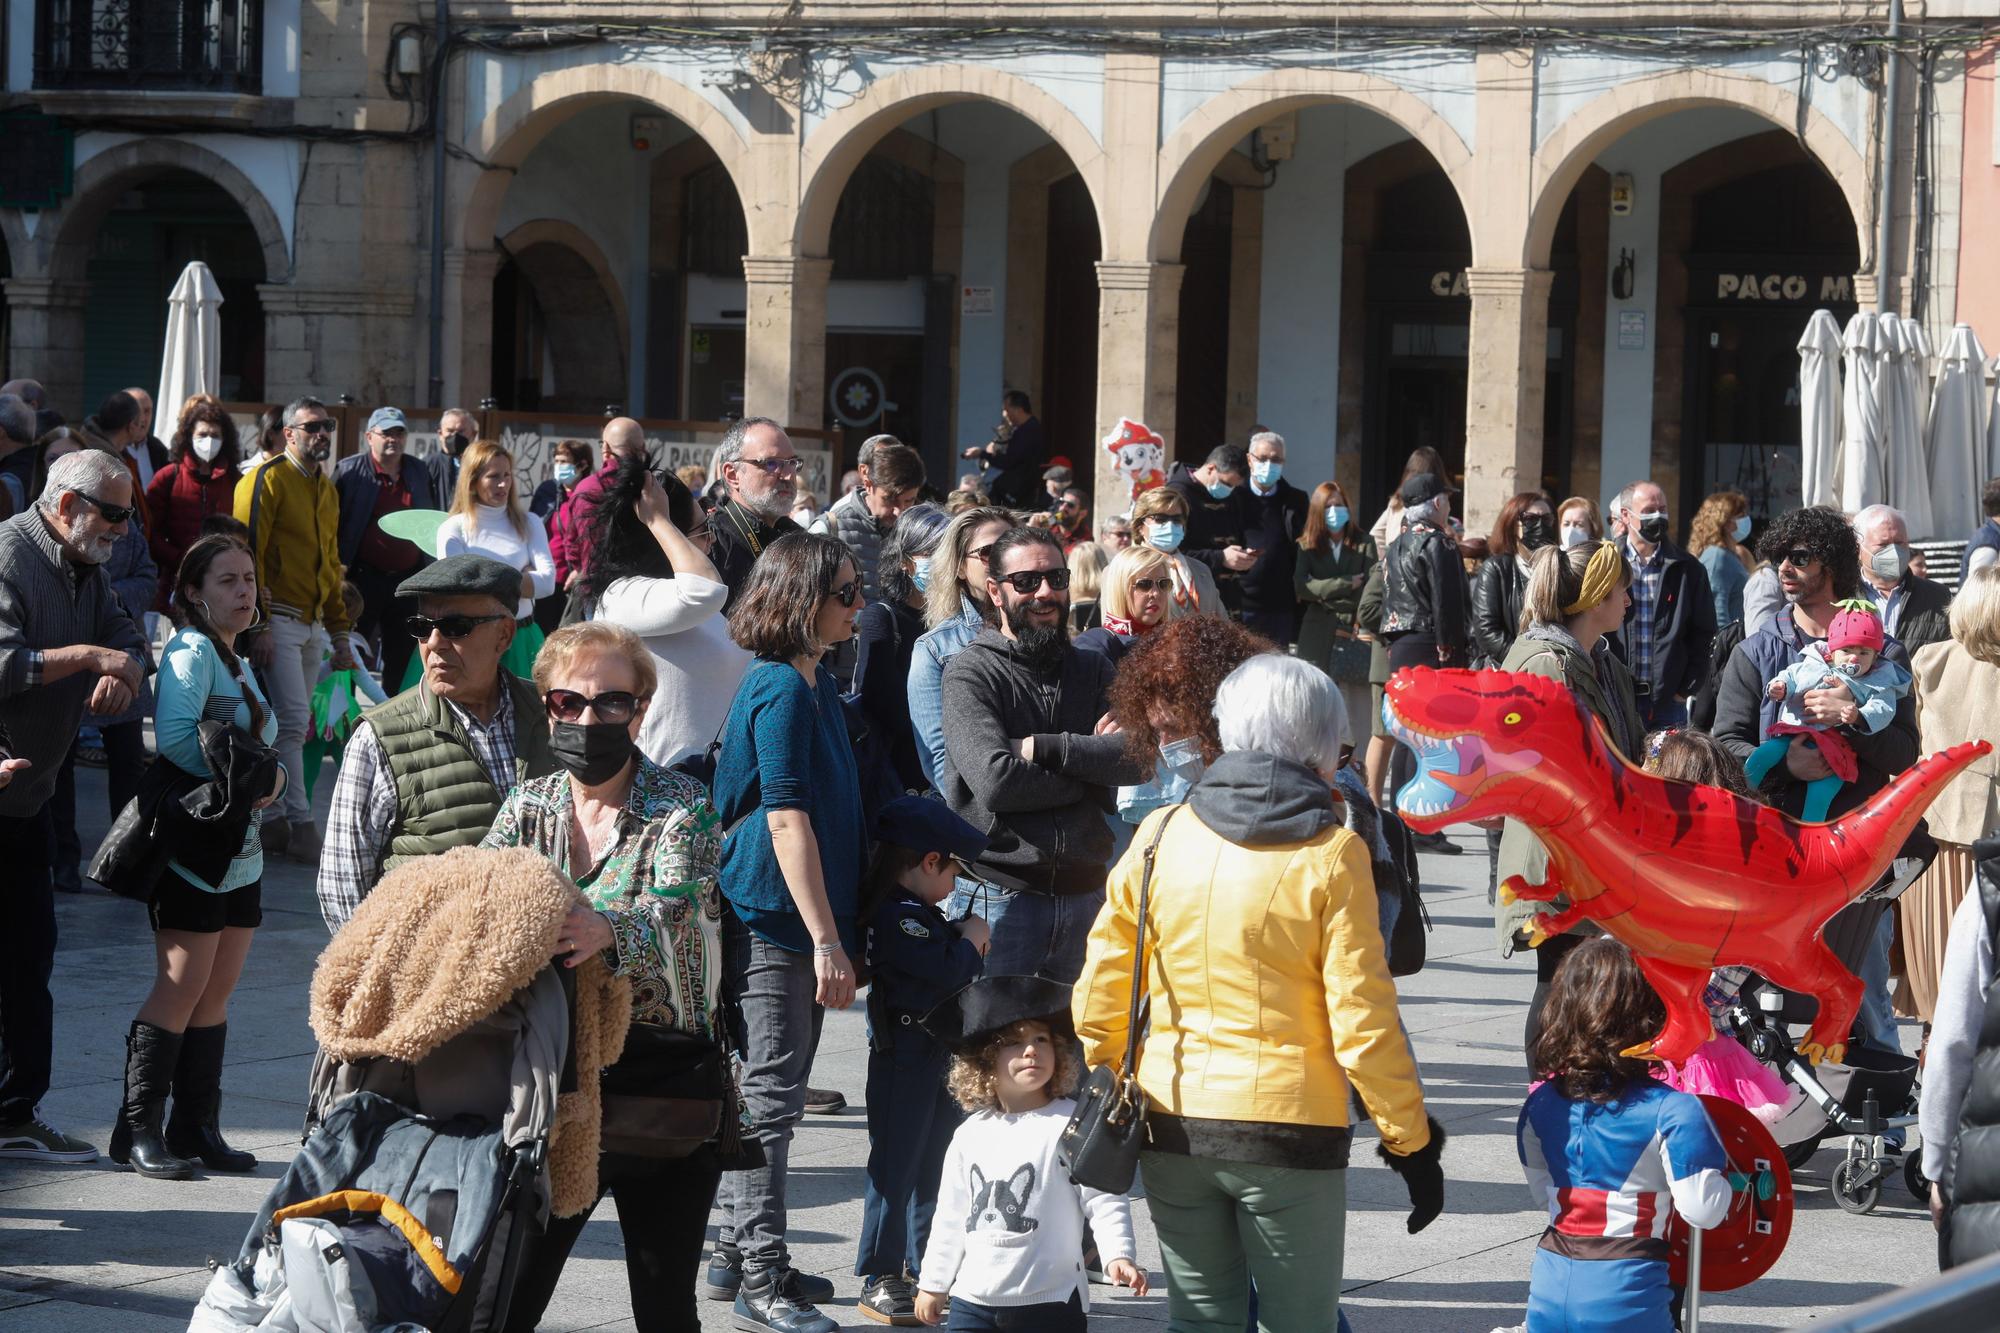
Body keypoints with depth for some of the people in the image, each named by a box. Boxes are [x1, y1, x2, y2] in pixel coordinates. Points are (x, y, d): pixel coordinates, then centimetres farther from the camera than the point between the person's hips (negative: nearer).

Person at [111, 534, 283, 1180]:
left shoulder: (238, 662, 19)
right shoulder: (191, 650, -9)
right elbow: (173, 736, -23)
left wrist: (270, 776, -2)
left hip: (242, 852, 9)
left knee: (219, 989, 7)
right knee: (182, 987, -10)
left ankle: (195, 1128, 12)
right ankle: (137, 1130, -4)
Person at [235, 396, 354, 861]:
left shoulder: (326, 490, 18)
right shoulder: (267, 480, -7)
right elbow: (249, 553, -12)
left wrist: (340, 635, 21)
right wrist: (258, 626, -18)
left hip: (313, 625, 8)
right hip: (278, 622, -8)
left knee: (294, 725, 7)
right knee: (293, 720, -12)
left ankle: (274, 823, 13)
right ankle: (300, 826, -11)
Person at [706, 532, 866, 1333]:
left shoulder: (813, 682, 15)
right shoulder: (781, 690, -16)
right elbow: (787, 819, -20)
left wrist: (835, 933, 22)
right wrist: (826, 941, -22)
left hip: (787, 926, 10)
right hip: (771, 922, -10)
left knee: (768, 1094, 16)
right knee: (769, 1097, -6)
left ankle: (737, 1257, 25)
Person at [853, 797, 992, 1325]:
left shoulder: (920, 913, 15)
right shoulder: (898, 916, -20)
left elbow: (951, 966, 21)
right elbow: (947, 971, -25)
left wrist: (964, 942, 4)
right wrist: (971, 939, -8)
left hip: (939, 1053, 10)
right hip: (905, 1057, -10)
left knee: (934, 1162, 15)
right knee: (897, 1164, -6)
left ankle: (924, 1267, 23)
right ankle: (880, 1278, -1)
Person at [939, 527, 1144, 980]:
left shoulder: (1092, 668, 13)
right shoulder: (970, 672, -3)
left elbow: (1141, 756, -4)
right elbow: (994, 780, -18)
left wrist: (1042, 747, -12)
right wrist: (1090, 768, -6)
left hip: (1084, 891, 4)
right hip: (1001, 896, -4)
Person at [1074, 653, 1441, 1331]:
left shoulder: (1161, 836, 1)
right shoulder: (1330, 855, -9)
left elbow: (1098, 998, 4)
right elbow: (1363, 1025, -11)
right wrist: (1412, 1142, -2)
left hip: (1173, 1128, 4)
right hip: (1290, 1131, -4)